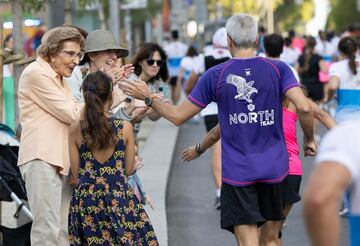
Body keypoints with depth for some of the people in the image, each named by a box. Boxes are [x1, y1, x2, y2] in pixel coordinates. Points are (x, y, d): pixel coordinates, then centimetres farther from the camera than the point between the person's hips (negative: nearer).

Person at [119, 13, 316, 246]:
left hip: (237, 172, -1)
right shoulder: (278, 69, -2)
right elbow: (304, 107, -15)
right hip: (273, 168, 1)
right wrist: (309, 139, 1)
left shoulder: (216, 75, -2)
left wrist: (148, 97, 15)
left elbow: (178, 116, 2)